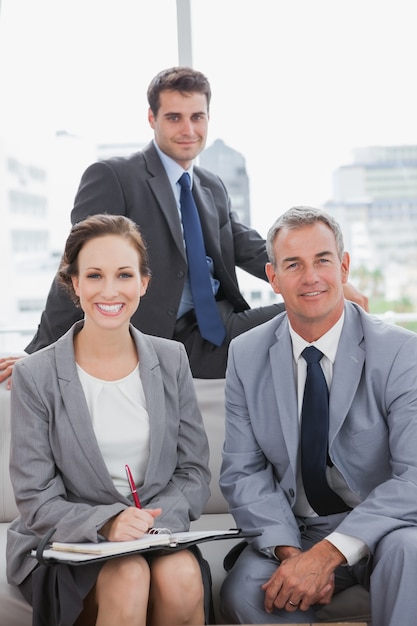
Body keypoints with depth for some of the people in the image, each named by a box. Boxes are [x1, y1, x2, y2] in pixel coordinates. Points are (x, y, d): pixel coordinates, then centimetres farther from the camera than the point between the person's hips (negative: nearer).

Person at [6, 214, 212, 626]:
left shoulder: (170, 360, 5)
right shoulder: (35, 376, -5)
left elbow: (194, 472, 6)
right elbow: (36, 499, -5)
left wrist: (157, 523, -14)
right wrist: (107, 522, -23)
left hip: (158, 535, 3)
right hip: (66, 546, -2)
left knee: (182, 575, -29)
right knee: (129, 578, -32)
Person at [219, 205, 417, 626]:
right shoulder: (246, 355, 1)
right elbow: (243, 472, 0)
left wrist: (327, 553, -27)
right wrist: (289, 551, -18)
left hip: (380, 530, -1)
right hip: (293, 532, 2)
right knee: (243, 591, -29)